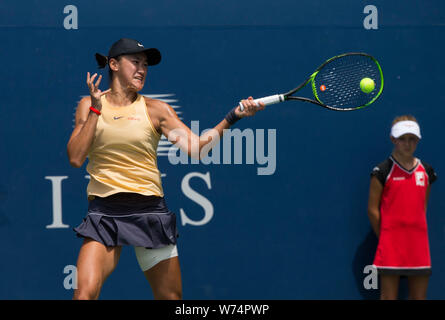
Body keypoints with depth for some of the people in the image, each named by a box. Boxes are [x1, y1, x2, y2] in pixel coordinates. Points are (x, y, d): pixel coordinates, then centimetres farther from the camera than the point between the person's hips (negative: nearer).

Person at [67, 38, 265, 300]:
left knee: (171, 297, 5)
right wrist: (96, 110, -6)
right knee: (86, 291, -20)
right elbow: (76, 158, -3)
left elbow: (196, 147, -4)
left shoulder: (155, 110, 6)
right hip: (105, 212, -1)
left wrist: (232, 118, -15)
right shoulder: (89, 106, 8)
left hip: (150, 211, 1)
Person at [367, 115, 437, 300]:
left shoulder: (426, 171, 11)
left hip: (419, 243, 5)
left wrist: (418, 231, 9)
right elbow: (373, 209, -2)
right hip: (391, 243, -5)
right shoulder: (383, 172, -3)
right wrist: (384, 237, -3)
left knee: (419, 298, 6)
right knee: (388, 297, -3)